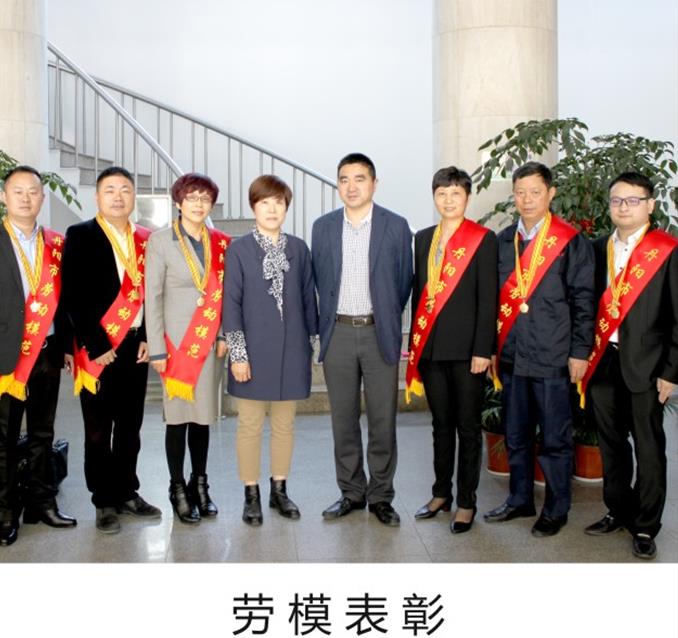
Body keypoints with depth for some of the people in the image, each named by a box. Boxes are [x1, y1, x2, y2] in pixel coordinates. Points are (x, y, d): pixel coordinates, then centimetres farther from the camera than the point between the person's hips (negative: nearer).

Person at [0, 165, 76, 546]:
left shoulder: (56, 244, 8)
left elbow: (62, 299, 10)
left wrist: (66, 345, 5)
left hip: (47, 354, 4)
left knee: (43, 434, 13)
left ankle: (42, 502, 24)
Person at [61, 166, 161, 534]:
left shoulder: (145, 239, 10)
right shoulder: (80, 236, -3)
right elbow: (73, 297, -9)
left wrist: (148, 338, 0)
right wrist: (96, 346, -14)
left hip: (136, 347, 4)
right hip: (98, 349, -4)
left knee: (130, 427, 13)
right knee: (98, 431, 5)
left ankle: (127, 492, 27)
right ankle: (105, 502, 18)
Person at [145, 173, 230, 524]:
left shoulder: (220, 242, 7)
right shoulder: (160, 240, -3)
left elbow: (225, 293, 9)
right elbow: (152, 297, -5)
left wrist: (224, 335, -2)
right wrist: (157, 349, -9)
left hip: (210, 342, 3)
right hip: (177, 341, -3)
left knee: (203, 415, 10)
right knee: (178, 417, 2)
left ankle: (200, 485, 24)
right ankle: (178, 489, 16)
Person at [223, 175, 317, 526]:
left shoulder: (298, 248, 4)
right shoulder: (239, 249, -3)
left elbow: (308, 298, 9)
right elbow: (231, 303, -5)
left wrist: (311, 342, 8)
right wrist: (237, 353, -9)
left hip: (291, 349, 3)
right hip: (254, 350, -2)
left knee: (284, 424, 11)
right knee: (250, 426, 5)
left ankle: (279, 489, 25)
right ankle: (251, 495, 19)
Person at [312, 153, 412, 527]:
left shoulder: (396, 226, -1)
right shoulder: (323, 227, 5)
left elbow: (403, 282, 6)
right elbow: (320, 280, 12)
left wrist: (385, 320, 9)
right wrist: (327, 324, 11)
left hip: (379, 333, -2)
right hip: (338, 333, 2)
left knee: (382, 421, 3)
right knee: (343, 420, 9)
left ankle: (380, 496, 17)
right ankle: (351, 493, 22)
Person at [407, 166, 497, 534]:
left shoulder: (483, 239, -4)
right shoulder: (423, 239, 12)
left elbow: (488, 299, -8)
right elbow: (419, 293, 14)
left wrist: (482, 350, -13)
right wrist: (415, 343, 10)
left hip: (465, 349, -5)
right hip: (431, 348, 5)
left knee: (468, 428, 6)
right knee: (441, 425, 15)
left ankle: (466, 503, 16)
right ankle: (442, 493, 27)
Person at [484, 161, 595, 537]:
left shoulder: (571, 242, -3)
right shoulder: (503, 241, 11)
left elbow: (583, 301, -5)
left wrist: (579, 352, -8)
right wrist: (491, 347, 11)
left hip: (552, 358, -5)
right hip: (510, 355, 5)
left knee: (554, 438, 4)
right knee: (515, 435, 15)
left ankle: (556, 509, 19)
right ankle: (520, 500, 30)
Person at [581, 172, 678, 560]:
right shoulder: (599, 249, 9)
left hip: (645, 366, -4)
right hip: (602, 363, 4)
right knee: (612, 445, 15)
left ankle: (646, 527, 19)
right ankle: (618, 512, 31)